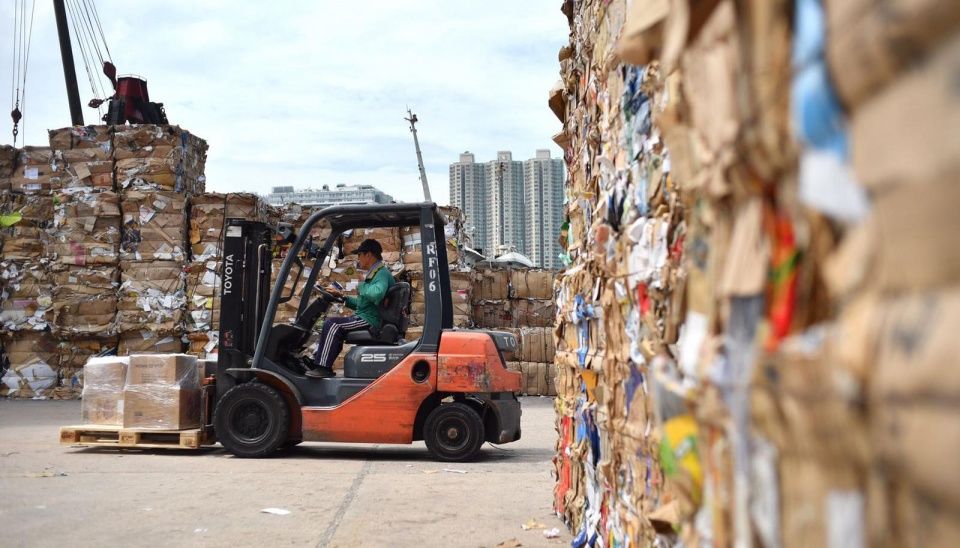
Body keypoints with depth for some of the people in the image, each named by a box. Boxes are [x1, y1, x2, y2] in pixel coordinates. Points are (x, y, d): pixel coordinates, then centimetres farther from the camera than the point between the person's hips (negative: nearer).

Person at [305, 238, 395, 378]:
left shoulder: (382, 273, -13)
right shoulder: (374, 274, 20)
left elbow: (376, 294, -36)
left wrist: (362, 288, -17)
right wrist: (341, 296, 22)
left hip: (370, 321, -11)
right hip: (366, 318, 11)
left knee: (332, 324, -19)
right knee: (332, 325, 12)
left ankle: (324, 368, -18)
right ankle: (318, 361, 9)